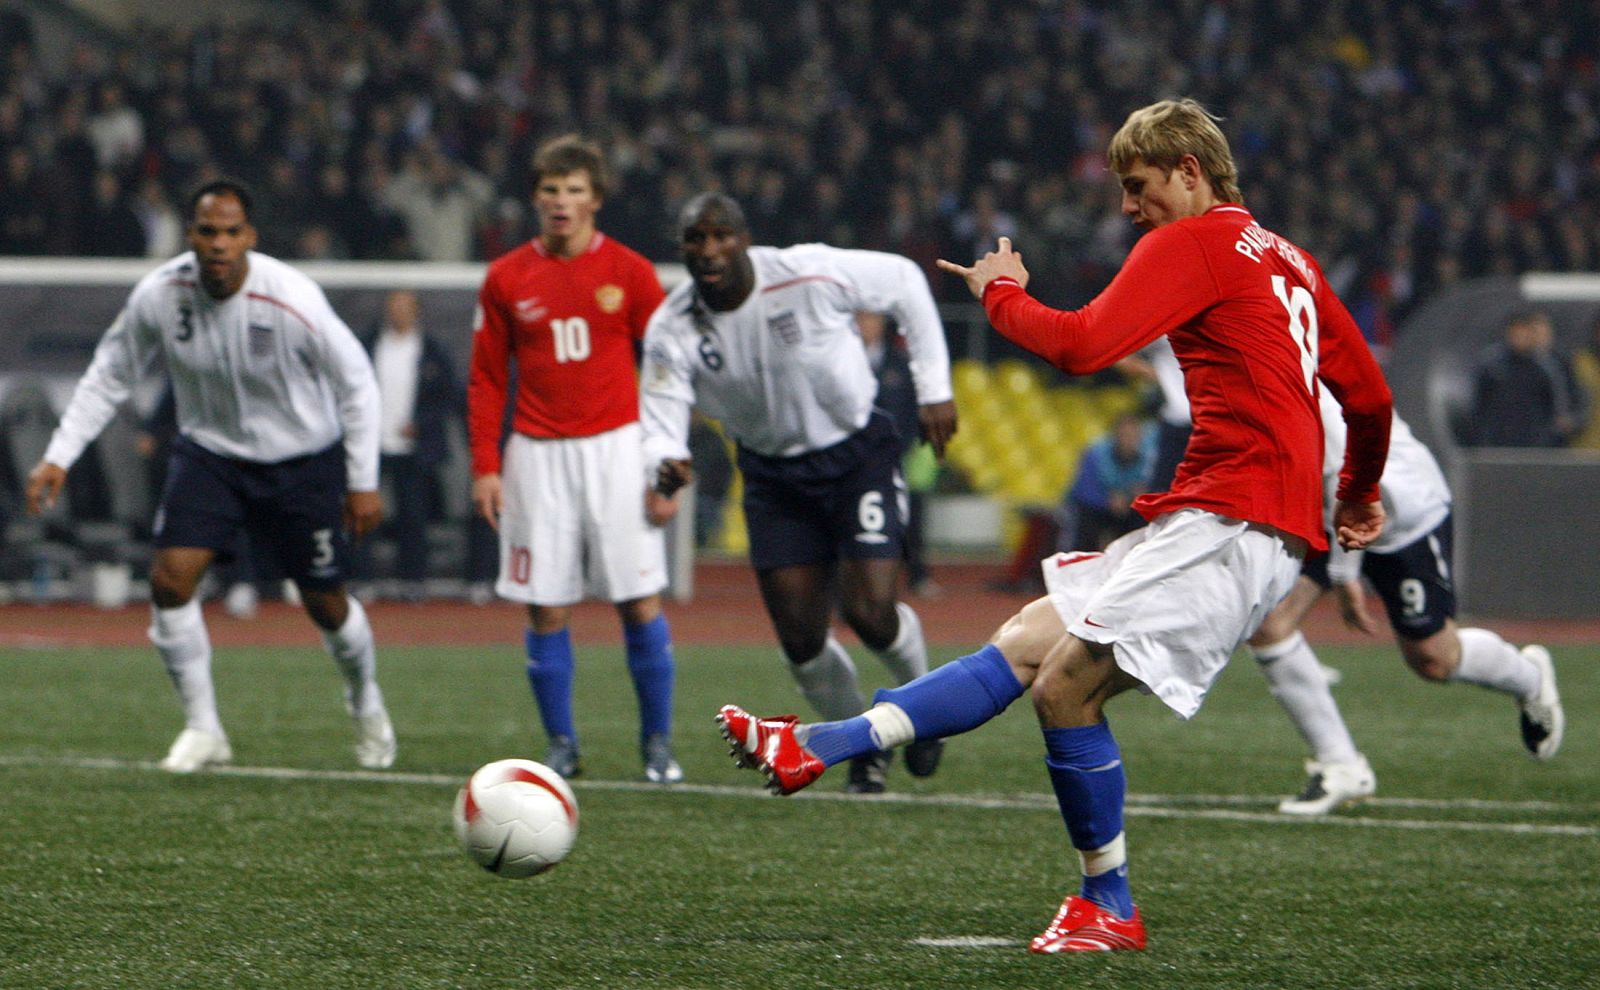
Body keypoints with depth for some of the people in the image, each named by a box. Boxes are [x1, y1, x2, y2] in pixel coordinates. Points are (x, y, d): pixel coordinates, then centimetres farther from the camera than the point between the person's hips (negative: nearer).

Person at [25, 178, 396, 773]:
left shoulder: (292, 300, -26)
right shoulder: (159, 295, -17)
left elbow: (356, 384, -12)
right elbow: (108, 378, -1)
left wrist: (363, 482, -9)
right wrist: (58, 457, -7)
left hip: (302, 460, -2)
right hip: (208, 451, 2)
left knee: (325, 605, 7)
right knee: (169, 578, -16)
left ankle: (365, 699, 40)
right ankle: (203, 728, 0)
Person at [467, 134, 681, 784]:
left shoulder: (630, 272, 1)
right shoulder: (506, 279, 5)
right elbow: (486, 381, 9)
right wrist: (485, 467, 0)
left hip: (616, 447, -1)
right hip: (539, 456, 1)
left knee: (641, 603, -4)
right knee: (546, 609, 0)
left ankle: (658, 744, 6)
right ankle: (561, 747, 10)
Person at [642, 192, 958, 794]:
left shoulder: (812, 276, -23)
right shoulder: (672, 331, -15)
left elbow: (906, 282, -7)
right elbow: (659, 425, -16)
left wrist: (934, 389, -6)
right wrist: (667, 465, -41)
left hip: (859, 456, -3)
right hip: (775, 479, 3)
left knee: (871, 613, -16)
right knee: (801, 641, -2)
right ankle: (864, 746, 25)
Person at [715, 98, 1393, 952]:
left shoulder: (1191, 244, -6)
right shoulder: (1284, 259, 21)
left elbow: (1082, 345, -15)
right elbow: (1369, 395, 24)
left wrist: (999, 292, 4)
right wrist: (1357, 495, 42)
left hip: (1233, 524, -9)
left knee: (1064, 683, -16)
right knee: (1025, 644, 4)